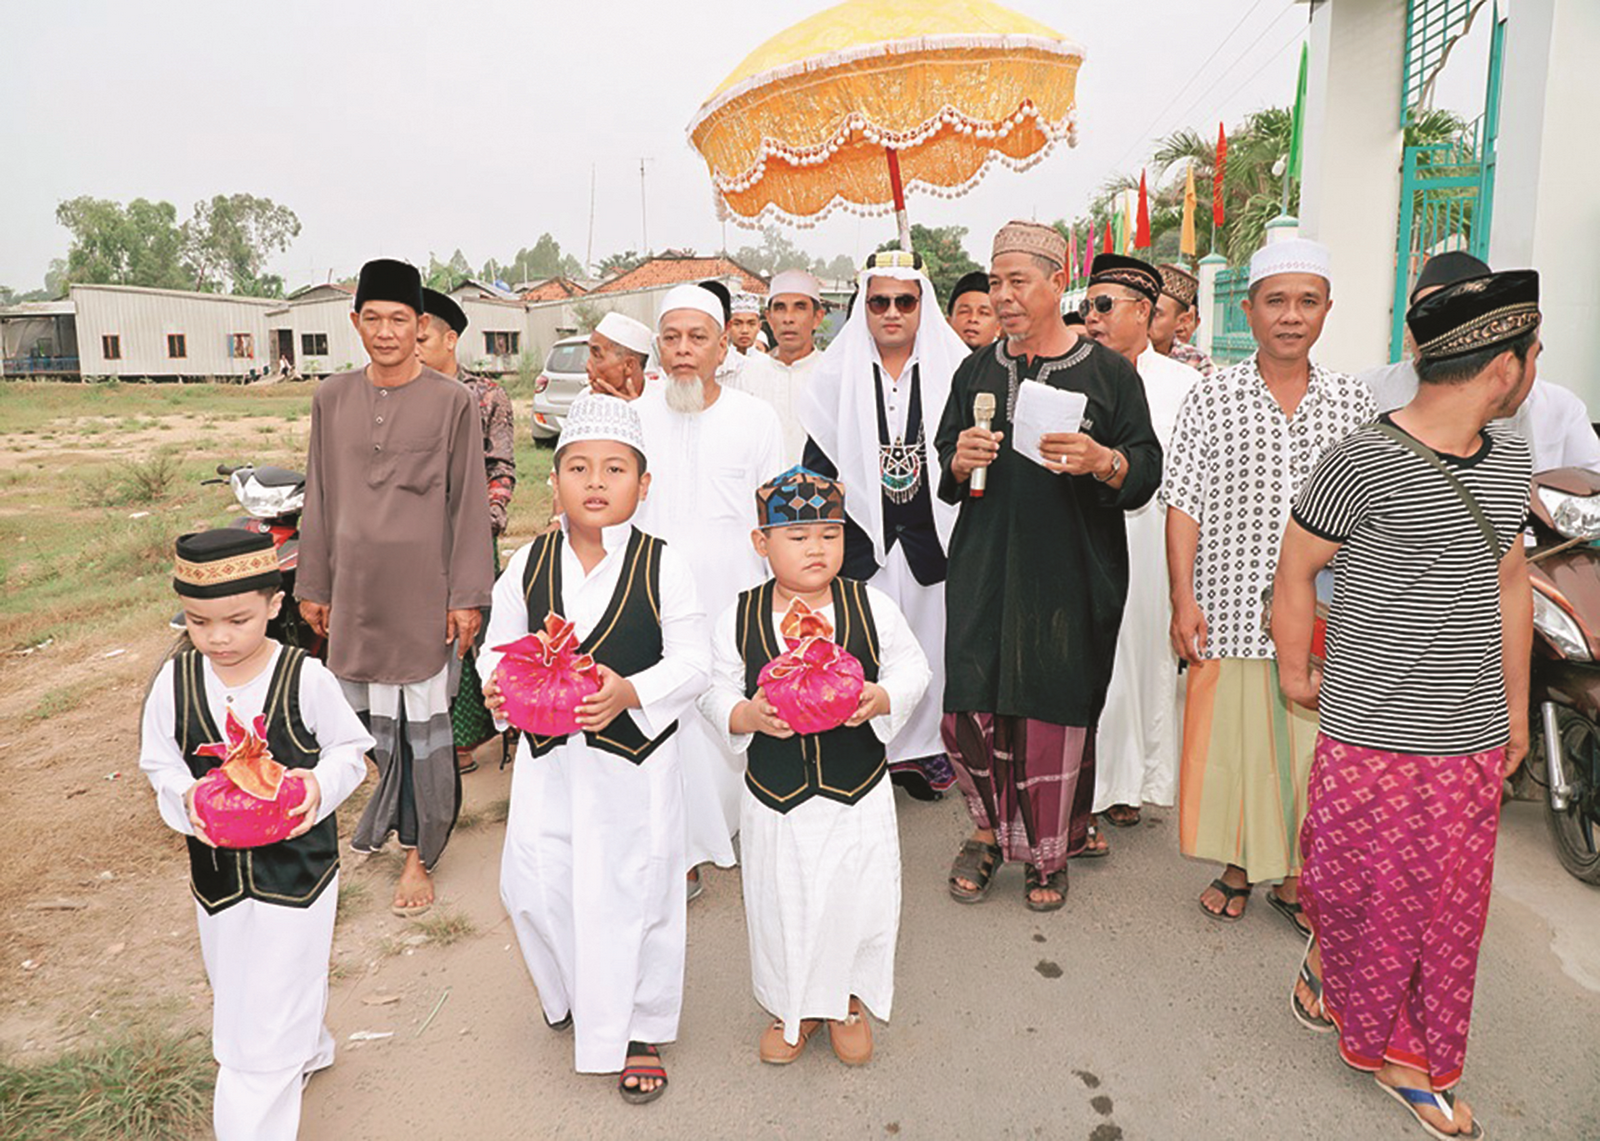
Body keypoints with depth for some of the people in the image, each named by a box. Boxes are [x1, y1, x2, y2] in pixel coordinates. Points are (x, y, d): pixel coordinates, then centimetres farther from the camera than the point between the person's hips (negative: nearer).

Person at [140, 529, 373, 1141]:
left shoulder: (305, 678, -16)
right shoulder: (175, 681, -8)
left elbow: (350, 747, -4)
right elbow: (159, 762, 3)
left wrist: (321, 782, -24)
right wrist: (186, 796, -17)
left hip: (297, 866, -4)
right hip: (216, 867, 5)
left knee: (271, 1015, 0)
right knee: (234, 988, 26)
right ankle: (308, 1048, 54)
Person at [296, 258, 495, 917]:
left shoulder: (452, 402, -4)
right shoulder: (332, 399, 7)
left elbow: (469, 502, -3)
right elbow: (319, 497, 12)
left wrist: (467, 596, -7)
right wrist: (314, 585, 11)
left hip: (424, 588, -3)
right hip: (356, 585, 3)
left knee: (424, 720, 2)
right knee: (372, 718, 10)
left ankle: (419, 852, 16)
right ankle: (393, 815, 35)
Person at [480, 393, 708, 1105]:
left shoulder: (663, 567, -10)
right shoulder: (529, 565, 0)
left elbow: (693, 662, -11)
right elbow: (499, 644, 6)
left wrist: (629, 692, -27)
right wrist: (497, 685, -15)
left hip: (635, 758, -3)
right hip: (548, 756, 4)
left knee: (635, 894, 8)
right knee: (532, 887, 11)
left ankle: (642, 1028, 32)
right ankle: (574, 994, 44)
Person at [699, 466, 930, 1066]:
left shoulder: (872, 606, -6)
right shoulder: (738, 618, -7)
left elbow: (911, 667, 0)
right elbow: (715, 690, -1)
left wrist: (882, 698, -19)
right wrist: (748, 715, -22)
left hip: (858, 791, 0)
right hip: (775, 793, 0)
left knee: (859, 900, 12)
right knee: (780, 903, 13)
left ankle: (848, 1000, 40)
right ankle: (790, 1007, 40)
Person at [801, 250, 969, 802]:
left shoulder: (952, 368, 2)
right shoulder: (837, 371, 2)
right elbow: (818, 461, 4)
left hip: (931, 541, 1)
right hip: (861, 540, 0)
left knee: (928, 644, 9)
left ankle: (923, 748, 26)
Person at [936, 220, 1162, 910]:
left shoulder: (1108, 373, 1)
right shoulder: (976, 370, 12)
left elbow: (1147, 472, -1)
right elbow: (947, 473, 17)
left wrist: (1101, 461, -21)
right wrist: (961, 462, -6)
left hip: (1072, 575, -2)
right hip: (983, 568, 3)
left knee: (1055, 712, 3)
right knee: (971, 705, -1)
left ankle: (1048, 854, 24)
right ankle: (988, 831, 25)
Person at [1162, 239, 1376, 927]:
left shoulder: (1354, 401, 7)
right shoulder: (1212, 397, 0)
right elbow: (1184, 504, -3)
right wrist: (1183, 599, -10)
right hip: (1230, 610, -1)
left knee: (1310, 743, 8)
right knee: (1230, 737, 6)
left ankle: (1293, 877, 28)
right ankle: (1237, 867, 28)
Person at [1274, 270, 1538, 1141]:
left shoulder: (1509, 457, 7)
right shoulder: (1364, 462, -16)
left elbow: (1509, 581, 15)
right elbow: (1294, 568, -7)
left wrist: (1515, 704, 18)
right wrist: (1296, 674, 2)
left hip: (1475, 741, 6)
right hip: (1372, 738, -6)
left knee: (1450, 908, 15)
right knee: (1365, 897, 7)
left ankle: (1410, 1054, 33)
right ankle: (1330, 957, 39)